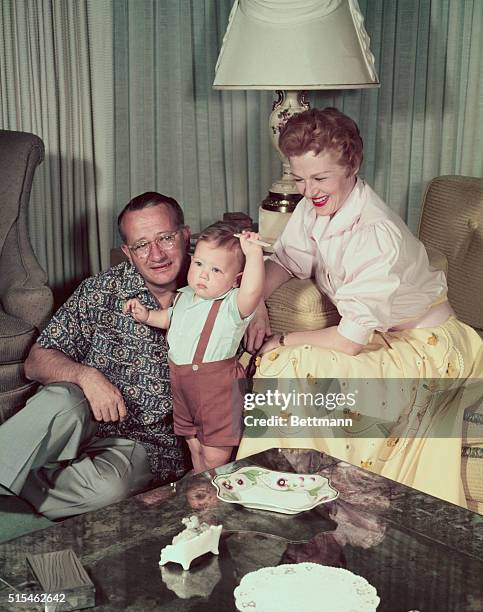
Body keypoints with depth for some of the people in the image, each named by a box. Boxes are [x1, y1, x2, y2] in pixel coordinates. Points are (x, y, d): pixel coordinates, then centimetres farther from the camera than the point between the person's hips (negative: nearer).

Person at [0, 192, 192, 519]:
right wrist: (85, 375, -24)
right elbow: (36, 362, -2)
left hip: (147, 443, 0)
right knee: (62, 401, -35)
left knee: (109, 485, -34)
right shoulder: (100, 292, -4)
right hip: (84, 418, 1)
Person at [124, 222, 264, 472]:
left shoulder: (232, 306, -18)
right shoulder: (184, 296, 7)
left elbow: (252, 291, -43)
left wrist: (254, 253, -43)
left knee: (215, 457, 1)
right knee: (195, 447, 23)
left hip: (218, 388, -7)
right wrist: (147, 315, 15)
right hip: (183, 386, 7)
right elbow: (171, 317, 30)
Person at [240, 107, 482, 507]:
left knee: (293, 366, -27)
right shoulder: (314, 208, -7)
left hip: (423, 350, -8)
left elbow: (351, 340, -30)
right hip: (379, 337, 8)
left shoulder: (377, 234, -32)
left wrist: (281, 343, -17)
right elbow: (286, 260, 9)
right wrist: (256, 301, -12)